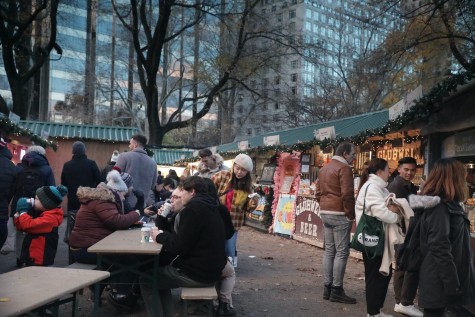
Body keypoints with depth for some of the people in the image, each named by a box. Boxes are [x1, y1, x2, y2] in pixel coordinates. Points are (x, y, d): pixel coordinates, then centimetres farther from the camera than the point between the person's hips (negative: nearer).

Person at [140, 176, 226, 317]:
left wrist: (160, 236, -4)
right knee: (160, 271, 24)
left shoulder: (193, 208, -18)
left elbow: (179, 246, -20)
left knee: (146, 280, 2)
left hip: (198, 272, -10)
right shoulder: (208, 207, 13)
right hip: (210, 269, 10)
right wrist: (163, 234, 8)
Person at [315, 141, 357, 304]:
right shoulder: (344, 168, -12)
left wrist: (325, 207, 16)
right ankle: (336, 290, -2)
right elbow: (347, 194, -19)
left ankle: (327, 287, 16)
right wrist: (351, 214, -11)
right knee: (341, 252, -4)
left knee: (329, 250, 12)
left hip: (325, 213, 9)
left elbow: (318, 192, 17)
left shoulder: (324, 168, 16)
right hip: (340, 215, -9)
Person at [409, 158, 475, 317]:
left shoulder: (446, 205, 11)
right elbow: (440, 250, -24)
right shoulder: (439, 208, -20)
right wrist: (452, 285, -22)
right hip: (439, 282, -9)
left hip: (440, 279, 9)